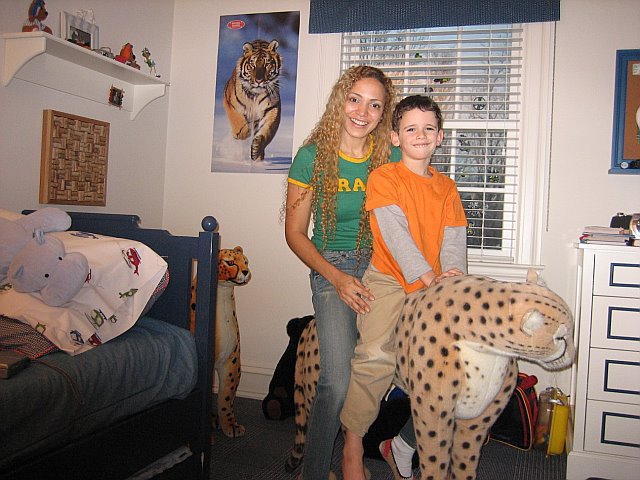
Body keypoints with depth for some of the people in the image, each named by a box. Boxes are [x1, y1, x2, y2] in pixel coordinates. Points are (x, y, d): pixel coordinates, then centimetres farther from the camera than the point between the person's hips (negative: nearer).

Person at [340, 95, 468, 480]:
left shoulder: (447, 186, 16)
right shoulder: (384, 177, 0)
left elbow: (454, 236, 6)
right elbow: (395, 231, -12)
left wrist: (452, 272, -14)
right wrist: (425, 275, -21)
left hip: (433, 287, 5)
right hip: (388, 279, -5)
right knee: (376, 355, -21)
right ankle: (352, 446, -4)